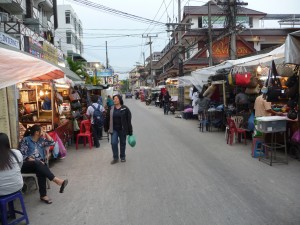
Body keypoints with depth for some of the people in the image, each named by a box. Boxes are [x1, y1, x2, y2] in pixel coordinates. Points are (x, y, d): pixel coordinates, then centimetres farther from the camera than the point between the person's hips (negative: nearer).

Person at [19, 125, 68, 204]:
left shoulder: (41, 140, 14)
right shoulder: (25, 140, -4)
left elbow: (52, 143, 5)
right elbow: (22, 156, -11)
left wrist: (46, 134, 6)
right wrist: (34, 160, -21)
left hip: (39, 164, 4)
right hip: (26, 165, -4)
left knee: (41, 171, -32)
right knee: (37, 164, -37)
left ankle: (43, 195, -37)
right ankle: (57, 180, -47)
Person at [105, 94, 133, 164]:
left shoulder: (125, 109, -8)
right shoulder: (111, 109, 2)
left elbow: (128, 121, -8)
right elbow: (108, 119, 8)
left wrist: (130, 131, -10)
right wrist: (107, 128, 8)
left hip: (122, 129, -2)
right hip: (114, 129, 2)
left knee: (122, 143, 10)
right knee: (113, 143, -5)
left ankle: (122, 157, 27)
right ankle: (115, 158, 9)